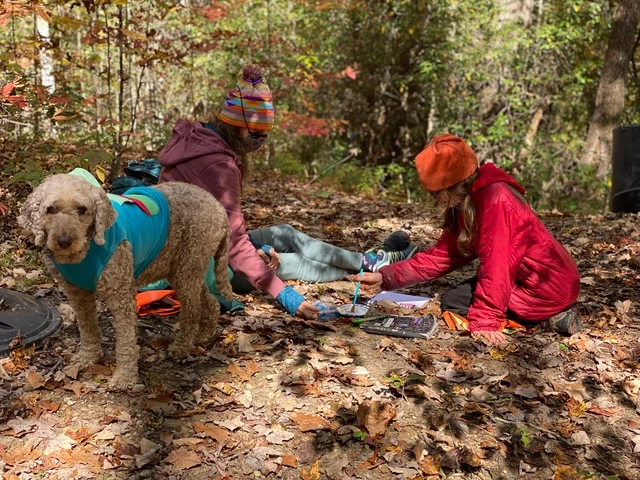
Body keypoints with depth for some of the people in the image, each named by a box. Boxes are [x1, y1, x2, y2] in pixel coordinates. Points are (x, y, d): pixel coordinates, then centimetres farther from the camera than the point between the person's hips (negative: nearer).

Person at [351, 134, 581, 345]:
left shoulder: (494, 199, -25)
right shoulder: (465, 203, 5)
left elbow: (496, 263, -28)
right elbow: (442, 255, 4)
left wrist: (484, 320, -28)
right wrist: (385, 276, -3)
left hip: (548, 285, -9)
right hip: (524, 277, 9)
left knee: (452, 301, -5)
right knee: (458, 294, 19)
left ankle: (550, 317, -6)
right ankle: (551, 312, 11)